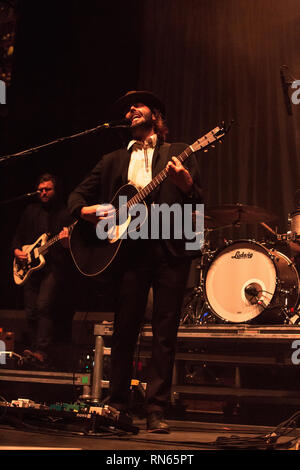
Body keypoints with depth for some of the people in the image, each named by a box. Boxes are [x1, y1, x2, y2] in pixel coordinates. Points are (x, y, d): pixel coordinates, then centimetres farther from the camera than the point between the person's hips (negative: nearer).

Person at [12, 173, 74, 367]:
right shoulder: (31, 210, 17)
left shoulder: (65, 213, 3)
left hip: (55, 265, -5)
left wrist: (66, 243, -22)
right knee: (31, 313, 2)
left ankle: (42, 353, -26)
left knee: (43, 306, -22)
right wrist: (17, 250, 5)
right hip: (31, 266, 5)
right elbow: (18, 236, 24)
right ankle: (32, 350, 12)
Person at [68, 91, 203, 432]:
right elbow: (78, 194, 20)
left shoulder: (177, 153, 15)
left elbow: (198, 204, 6)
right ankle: (117, 407, 9)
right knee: (124, 330, 0)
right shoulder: (112, 161, 21)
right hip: (130, 249, 2)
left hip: (170, 248, -1)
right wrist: (85, 210, -3)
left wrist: (185, 183, -16)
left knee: (165, 333, -4)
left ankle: (157, 412, -1)